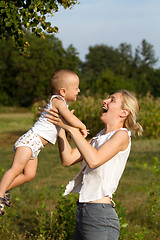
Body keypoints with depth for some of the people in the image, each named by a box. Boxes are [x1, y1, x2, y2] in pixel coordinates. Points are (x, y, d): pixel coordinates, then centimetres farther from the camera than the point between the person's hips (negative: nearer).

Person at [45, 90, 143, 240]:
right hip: (82, 212, 8)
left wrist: (71, 127, -19)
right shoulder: (99, 137, 16)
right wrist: (60, 127, 6)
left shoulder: (122, 135, -8)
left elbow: (94, 160, -23)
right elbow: (68, 160, 11)